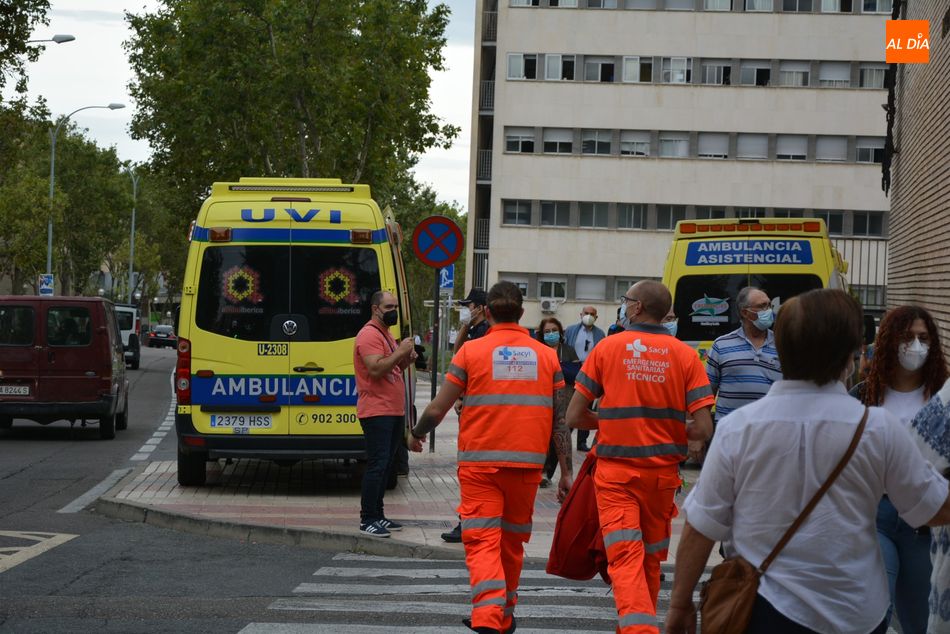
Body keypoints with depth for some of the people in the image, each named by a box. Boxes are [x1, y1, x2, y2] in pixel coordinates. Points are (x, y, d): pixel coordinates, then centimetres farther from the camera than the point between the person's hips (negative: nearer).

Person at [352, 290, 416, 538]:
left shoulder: (386, 334, 20)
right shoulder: (369, 334, -13)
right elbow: (375, 369, -24)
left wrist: (406, 360, 8)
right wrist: (400, 352, -19)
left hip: (393, 411, 10)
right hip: (376, 412, -10)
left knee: (385, 465, 13)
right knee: (377, 464, -12)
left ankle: (377, 515, 19)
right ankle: (367, 520, -11)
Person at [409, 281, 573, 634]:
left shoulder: (472, 351, -1)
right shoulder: (546, 355, 6)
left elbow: (436, 410, -1)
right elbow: (560, 421, 4)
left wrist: (416, 436, 19)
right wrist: (566, 473, 9)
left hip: (479, 462, -3)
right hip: (527, 463, 3)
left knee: (482, 542, -5)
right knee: (512, 542, 18)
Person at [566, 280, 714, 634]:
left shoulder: (607, 348, -4)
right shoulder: (685, 355, -2)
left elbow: (574, 417, -3)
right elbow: (703, 429, -8)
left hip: (615, 472, -2)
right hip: (663, 472, 2)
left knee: (625, 559, -7)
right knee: (651, 558, 19)